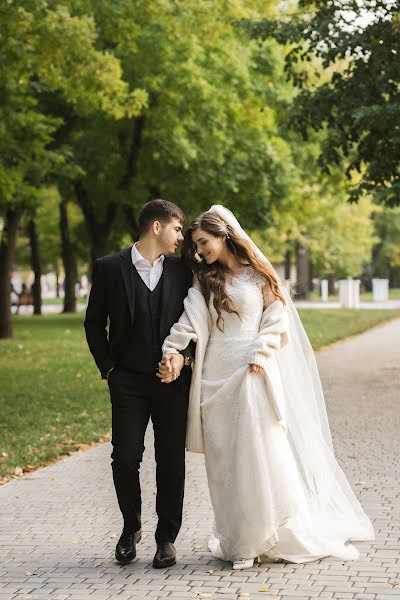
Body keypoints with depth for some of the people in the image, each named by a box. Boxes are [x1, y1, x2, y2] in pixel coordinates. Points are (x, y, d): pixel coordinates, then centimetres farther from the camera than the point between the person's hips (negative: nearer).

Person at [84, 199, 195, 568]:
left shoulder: (182, 271, 6)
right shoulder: (110, 268, 0)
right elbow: (94, 323, 5)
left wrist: (184, 356, -7)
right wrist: (108, 368, -1)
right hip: (128, 381, -1)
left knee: (172, 461, 4)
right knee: (125, 458, -2)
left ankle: (166, 537, 16)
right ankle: (131, 527, 22)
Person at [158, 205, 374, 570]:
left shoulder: (259, 275, 5)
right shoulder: (204, 282, 10)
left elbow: (277, 320, 2)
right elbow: (189, 324, -3)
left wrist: (259, 355, -10)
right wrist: (170, 353, -16)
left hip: (254, 374, -2)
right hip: (218, 376, 2)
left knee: (265, 451, -3)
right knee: (228, 458, 2)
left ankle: (282, 534, 9)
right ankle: (241, 542, 7)